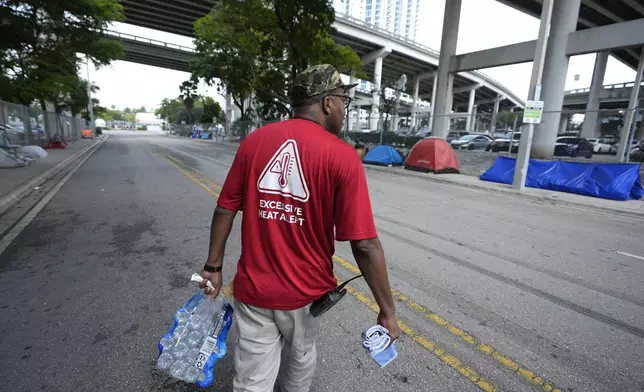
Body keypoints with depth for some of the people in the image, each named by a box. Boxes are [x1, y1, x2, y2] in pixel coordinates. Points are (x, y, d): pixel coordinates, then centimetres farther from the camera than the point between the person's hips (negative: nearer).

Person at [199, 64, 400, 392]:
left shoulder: (254, 140, -5)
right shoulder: (342, 156, -16)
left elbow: (225, 210, -1)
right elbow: (364, 245, -18)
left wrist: (213, 266, 11)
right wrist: (387, 309, -7)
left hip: (253, 288, 2)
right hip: (306, 291, -1)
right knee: (301, 356, 29)